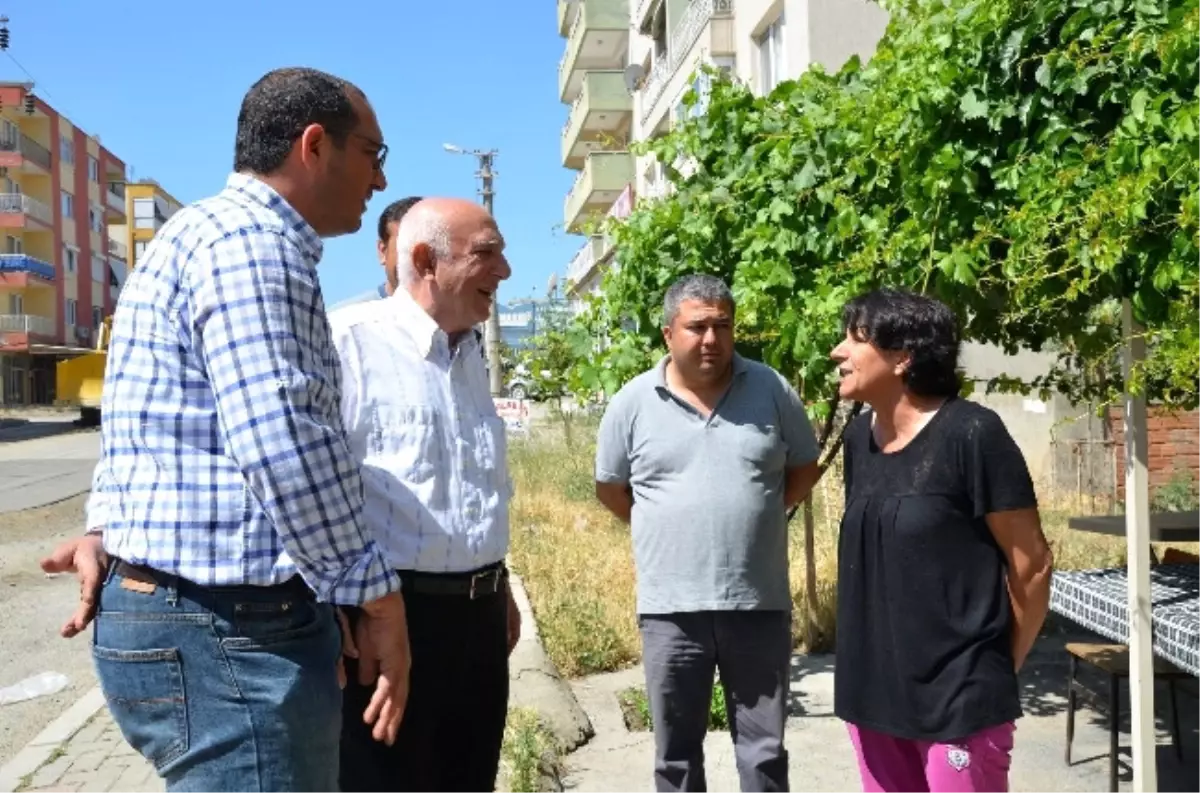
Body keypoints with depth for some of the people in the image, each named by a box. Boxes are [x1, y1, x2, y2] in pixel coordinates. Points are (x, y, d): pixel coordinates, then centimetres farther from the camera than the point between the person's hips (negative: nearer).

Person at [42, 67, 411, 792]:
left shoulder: (214, 235, 19)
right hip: (228, 633, -11)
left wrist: (108, 534, 20)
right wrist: (378, 599, -19)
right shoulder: (249, 239, -16)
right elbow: (282, 439, -26)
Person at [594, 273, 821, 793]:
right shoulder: (634, 402, -2)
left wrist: (758, 517, 4)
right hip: (671, 607, 0)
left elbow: (804, 468, 11)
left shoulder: (771, 390, -1)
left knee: (764, 750, 12)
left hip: (760, 603, 1)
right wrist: (663, 532, 6)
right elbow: (610, 487, 9)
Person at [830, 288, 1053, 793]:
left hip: (959, 698, -6)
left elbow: (1032, 565, -10)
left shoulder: (971, 435, -14)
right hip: (873, 690, 7)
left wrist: (998, 669, 1)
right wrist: (869, 662, 15)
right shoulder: (859, 437, 6)